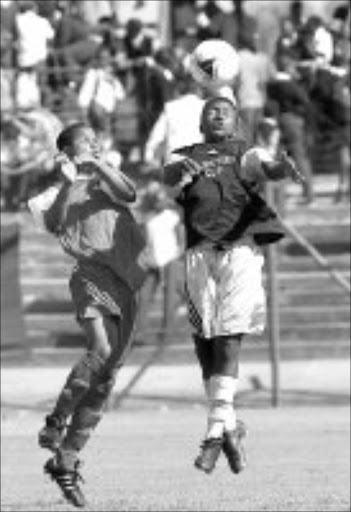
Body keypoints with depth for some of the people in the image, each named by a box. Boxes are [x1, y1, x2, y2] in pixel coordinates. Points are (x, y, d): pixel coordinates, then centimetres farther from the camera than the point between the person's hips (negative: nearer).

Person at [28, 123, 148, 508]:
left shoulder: (105, 183, 21)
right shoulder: (63, 192, 9)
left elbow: (129, 194, -1)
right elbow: (54, 224, -11)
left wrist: (99, 165, -15)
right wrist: (68, 183, -23)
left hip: (124, 285, 5)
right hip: (92, 275, -5)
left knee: (106, 378, 3)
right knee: (101, 350, -30)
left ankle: (66, 460, 10)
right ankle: (56, 424, -17)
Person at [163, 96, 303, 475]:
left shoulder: (245, 155, 18)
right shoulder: (186, 160, 21)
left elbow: (267, 169, -2)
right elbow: (169, 175, -1)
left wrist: (283, 168, -26)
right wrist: (185, 169, -25)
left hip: (241, 248, -2)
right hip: (200, 254, 2)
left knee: (228, 339, -13)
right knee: (203, 341, 0)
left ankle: (216, 429, -16)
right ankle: (229, 425, 15)